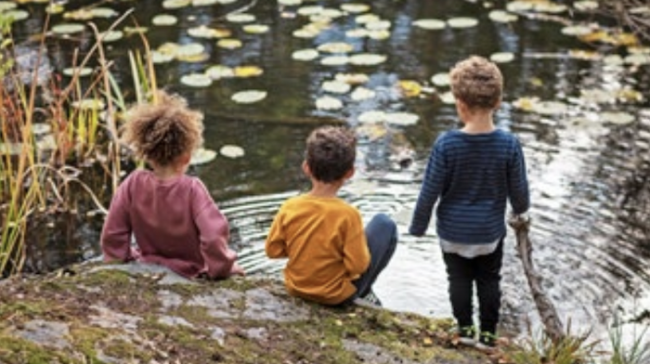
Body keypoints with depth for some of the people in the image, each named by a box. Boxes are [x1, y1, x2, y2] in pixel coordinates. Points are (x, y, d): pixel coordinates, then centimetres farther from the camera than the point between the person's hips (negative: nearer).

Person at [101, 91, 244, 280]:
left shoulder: (133, 184, -12)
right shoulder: (192, 189, -22)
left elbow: (112, 236, -6)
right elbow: (214, 235, -30)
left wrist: (129, 261, 10)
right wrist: (220, 267, -14)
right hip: (192, 276, -4)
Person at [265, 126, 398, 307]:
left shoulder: (289, 207, -16)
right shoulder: (348, 214, -26)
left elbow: (273, 250, -5)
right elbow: (358, 265, -22)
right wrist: (360, 244, -2)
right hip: (338, 296, -5)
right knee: (385, 225, 7)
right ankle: (364, 292, 18)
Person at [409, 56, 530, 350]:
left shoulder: (446, 144, -23)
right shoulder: (509, 144, -18)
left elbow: (430, 191, -15)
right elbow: (519, 190, -6)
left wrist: (418, 226, 0)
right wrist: (521, 208, 19)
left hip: (453, 230, -1)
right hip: (490, 231, 1)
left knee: (459, 279, 18)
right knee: (489, 281, 18)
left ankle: (465, 329, 28)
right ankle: (487, 334, 26)